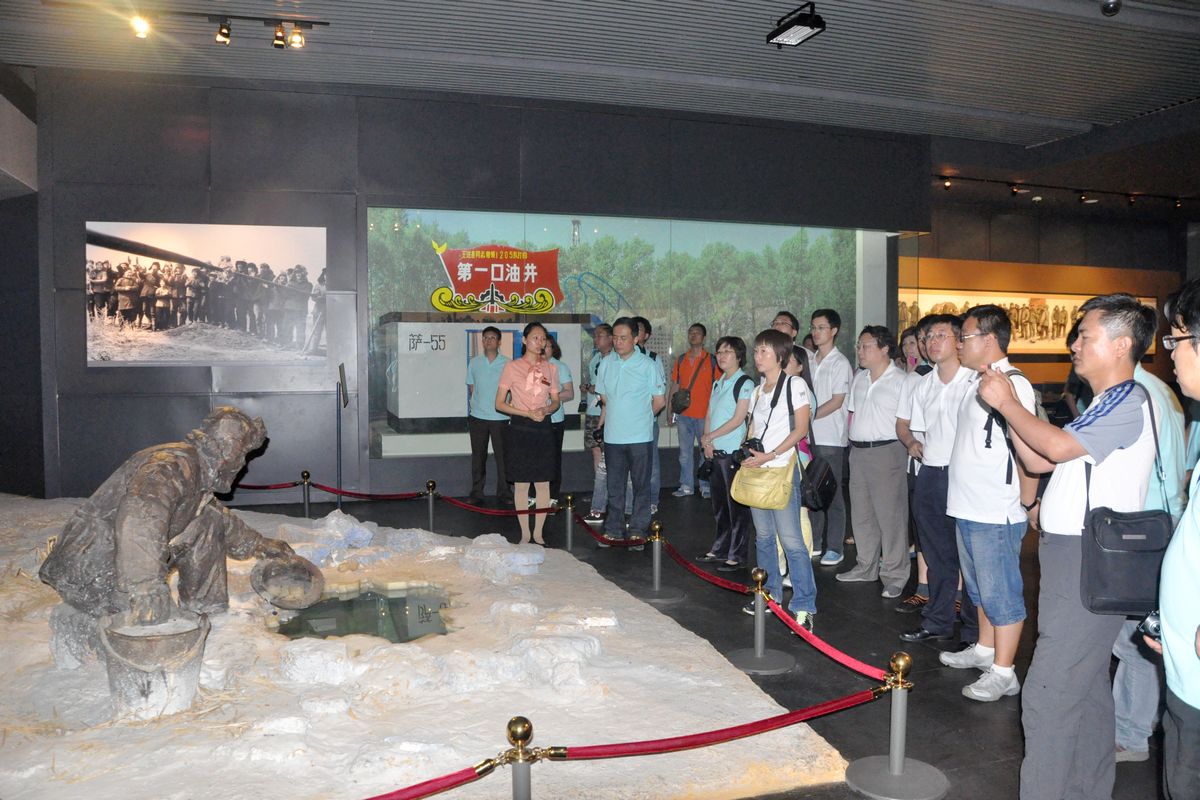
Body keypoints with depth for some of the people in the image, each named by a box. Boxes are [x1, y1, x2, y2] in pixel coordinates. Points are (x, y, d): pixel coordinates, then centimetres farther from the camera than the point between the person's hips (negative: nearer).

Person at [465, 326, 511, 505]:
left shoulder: (507, 363, 0)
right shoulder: (474, 363, 7)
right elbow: (471, 388, 12)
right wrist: (474, 406, 4)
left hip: (500, 417, -2)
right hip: (477, 416, 2)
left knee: (502, 456, 2)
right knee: (478, 456, 8)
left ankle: (504, 492, 12)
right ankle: (476, 492, 17)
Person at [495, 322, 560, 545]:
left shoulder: (550, 369, 8)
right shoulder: (512, 367, -2)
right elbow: (499, 404, -3)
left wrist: (546, 410, -9)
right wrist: (528, 413, -14)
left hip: (543, 429, 3)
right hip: (519, 429, -3)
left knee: (543, 483, 4)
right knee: (521, 484, 2)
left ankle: (538, 532, 17)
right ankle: (524, 534, 14)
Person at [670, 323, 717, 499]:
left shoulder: (711, 359, -1)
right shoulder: (681, 359, 10)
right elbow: (675, 385, 14)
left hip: (704, 413, -4)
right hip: (683, 413, 4)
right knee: (685, 451, 9)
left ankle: (706, 486, 11)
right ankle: (686, 486, 17)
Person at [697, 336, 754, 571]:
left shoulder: (745, 384, -8)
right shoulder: (718, 383, 15)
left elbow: (738, 420, -14)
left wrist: (710, 437, -10)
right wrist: (707, 441, -1)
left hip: (733, 452, -8)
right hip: (715, 453, 8)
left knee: (737, 505, -2)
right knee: (719, 504, 15)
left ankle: (737, 555, 4)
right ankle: (720, 549, 27)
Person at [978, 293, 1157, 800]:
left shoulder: (1129, 403, -14)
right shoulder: (1107, 406, 18)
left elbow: (1058, 446, -27)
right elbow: (1039, 460, 16)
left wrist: (1007, 402, -14)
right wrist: (1008, 405, 7)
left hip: (1089, 564, -10)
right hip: (1072, 557, 10)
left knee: (1049, 695, -8)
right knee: (1086, 689, 20)